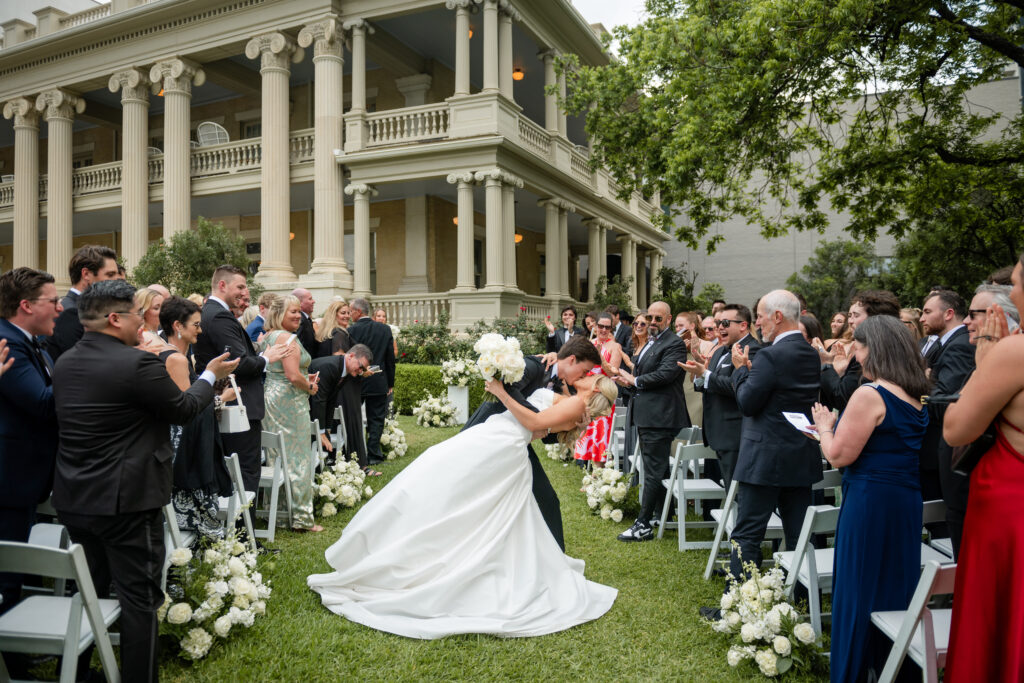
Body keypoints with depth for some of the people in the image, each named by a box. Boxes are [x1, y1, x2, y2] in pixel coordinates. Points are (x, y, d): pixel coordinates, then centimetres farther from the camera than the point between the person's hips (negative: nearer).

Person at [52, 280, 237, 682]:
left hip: (73, 499, 8)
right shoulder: (138, 364, -20)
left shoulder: (64, 363, 4)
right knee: (140, 598, 4)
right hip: (126, 501, -8)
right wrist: (211, 376, 8)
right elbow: (183, 409, -8)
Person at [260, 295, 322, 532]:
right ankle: (301, 517, 4)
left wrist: (304, 379, 16)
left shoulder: (266, 337, 15)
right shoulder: (288, 338, -15)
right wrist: (310, 387, -6)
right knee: (297, 457, -3)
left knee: (277, 455, 16)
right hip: (289, 400, -9)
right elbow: (293, 375, -24)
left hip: (269, 397, 10)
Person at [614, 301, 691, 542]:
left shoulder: (674, 344, -11)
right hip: (645, 416, 10)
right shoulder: (649, 343, 19)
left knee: (653, 471, -7)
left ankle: (643, 525, -4)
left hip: (659, 417, -10)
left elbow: (665, 374, -24)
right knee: (657, 468, 19)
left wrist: (634, 380, -12)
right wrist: (629, 379, 3)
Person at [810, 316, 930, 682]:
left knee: (858, 589, 5)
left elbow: (838, 456, -18)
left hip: (870, 502, -9)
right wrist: (836, 427, 14)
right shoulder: (914, 396, 9)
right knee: (893, 587, 19)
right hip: (907, 501, 9)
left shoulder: (869, 395, -18)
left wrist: (824, 427, 0)